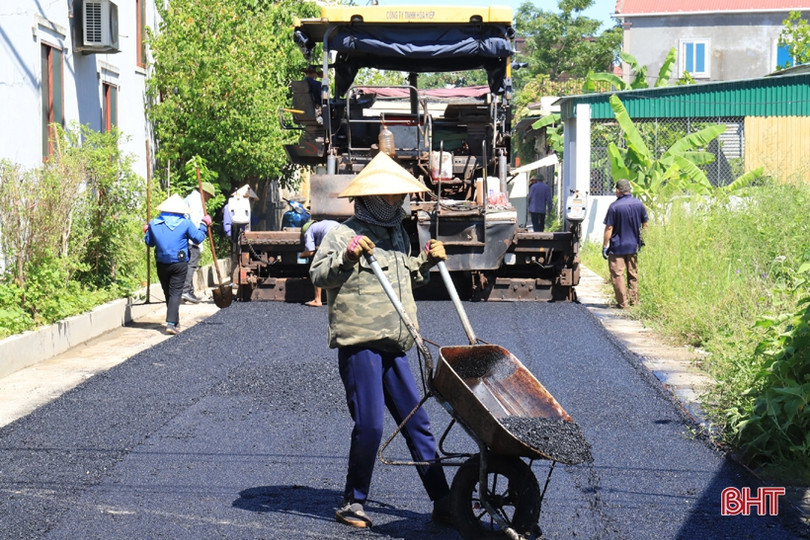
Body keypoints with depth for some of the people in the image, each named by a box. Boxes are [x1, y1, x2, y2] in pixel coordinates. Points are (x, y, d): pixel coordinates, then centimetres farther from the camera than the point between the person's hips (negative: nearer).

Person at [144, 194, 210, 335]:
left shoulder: (154, 223, 3)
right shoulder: (185, 223, -5)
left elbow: (149, 242, 13)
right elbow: (198, 238, -1)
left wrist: (146, 232, 34)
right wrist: (204, 225, 15)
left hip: (161, 264, 3)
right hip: (179, 264, -3)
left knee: (167, 292, 16)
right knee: (175, 293, -2)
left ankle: (175, 322, 26)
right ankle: (171, 323, -16)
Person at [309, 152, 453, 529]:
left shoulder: (398, 234, 18)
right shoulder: (346, 233, -6)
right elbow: (318, 275, -16)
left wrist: (426, 261, 15)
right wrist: (347, 257, -31)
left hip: (393, 347, 7)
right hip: (359, 343, -7)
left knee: (417, 423, 7)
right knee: (369, 427, -7)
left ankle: (443, 503, 12)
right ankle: (352, 503, 11)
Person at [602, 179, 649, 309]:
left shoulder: (614, 206, -13)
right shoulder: (639, 204, 1)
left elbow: (609, 228, -13)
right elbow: (645, 225, 9)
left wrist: (604, 246, -7)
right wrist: (642, 240, 21)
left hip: (617, 247, -5)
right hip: (633, 246, 5)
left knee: (617, 275, 1)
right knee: (633, 274, 16)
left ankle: (622, 303, 0)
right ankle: (634, 301, 22)